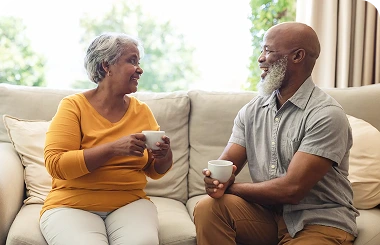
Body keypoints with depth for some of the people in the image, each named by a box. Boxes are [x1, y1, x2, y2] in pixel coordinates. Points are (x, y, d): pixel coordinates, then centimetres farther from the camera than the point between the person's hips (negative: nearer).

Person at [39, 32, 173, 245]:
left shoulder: (142, 110, 7)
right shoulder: (74, 106, -4)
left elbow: (155, 172, 13)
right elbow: (56, 164, -15)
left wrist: (164, 155, -11)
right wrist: (114, 148, -23)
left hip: (130, 202, 2)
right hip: (73, 205, -2)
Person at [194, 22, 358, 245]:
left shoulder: (326, 115, -17)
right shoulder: (251, 111, 5)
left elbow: (292, 189, -22)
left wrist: (230, 187, -11)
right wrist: (217, 181, -24)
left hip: (320, 223, -5)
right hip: (269, 212, 5)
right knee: (208, 208, -20)